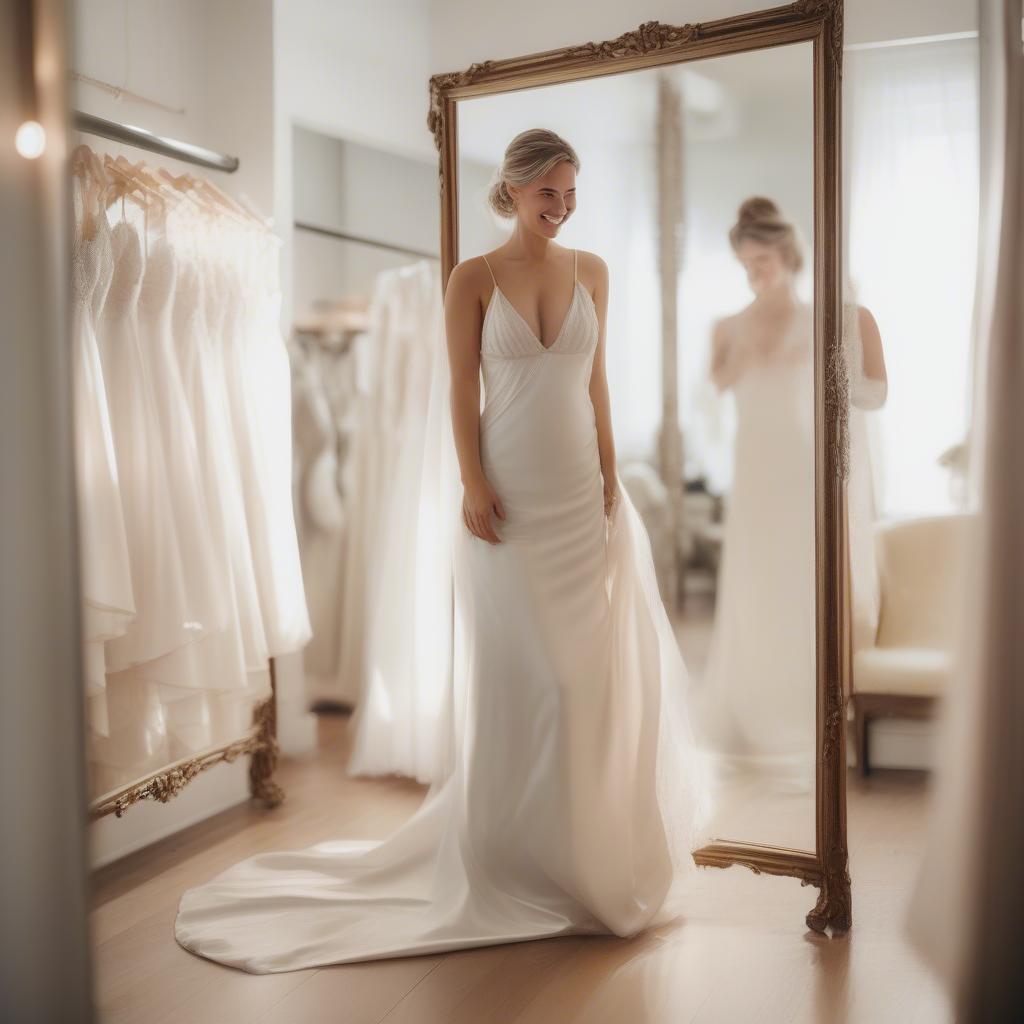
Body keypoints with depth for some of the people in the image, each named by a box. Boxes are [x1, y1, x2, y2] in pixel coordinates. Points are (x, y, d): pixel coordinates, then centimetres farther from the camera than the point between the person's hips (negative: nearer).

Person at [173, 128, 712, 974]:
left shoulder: (591, 271, 10)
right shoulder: (474, 278, -1)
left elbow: (596, 382, 11)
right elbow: (461, 390, -3)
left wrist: (612, 480, 5)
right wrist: (471, 486, -12)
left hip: (581, 493, 4)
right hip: (508, 496, -3)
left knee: (585, 666, 8)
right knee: (512, 671, 1)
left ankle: (586, 837, 24)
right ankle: (517, 850, 15)